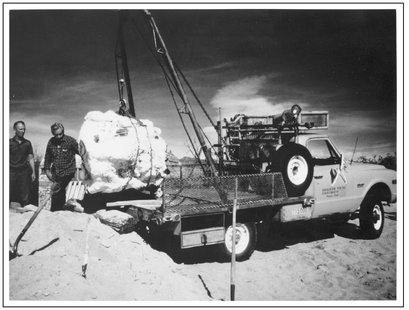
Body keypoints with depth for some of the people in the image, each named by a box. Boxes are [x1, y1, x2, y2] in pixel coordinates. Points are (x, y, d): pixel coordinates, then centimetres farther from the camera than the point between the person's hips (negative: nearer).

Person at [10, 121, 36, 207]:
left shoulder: (27, 143, 8)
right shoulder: (10, 142, 3)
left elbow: (31, 158, 11)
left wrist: (33, 172, 6)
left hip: (24, 171, 1)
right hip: (12, 171, -1)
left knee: (25, 197, 0)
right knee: (9, 194, -5)